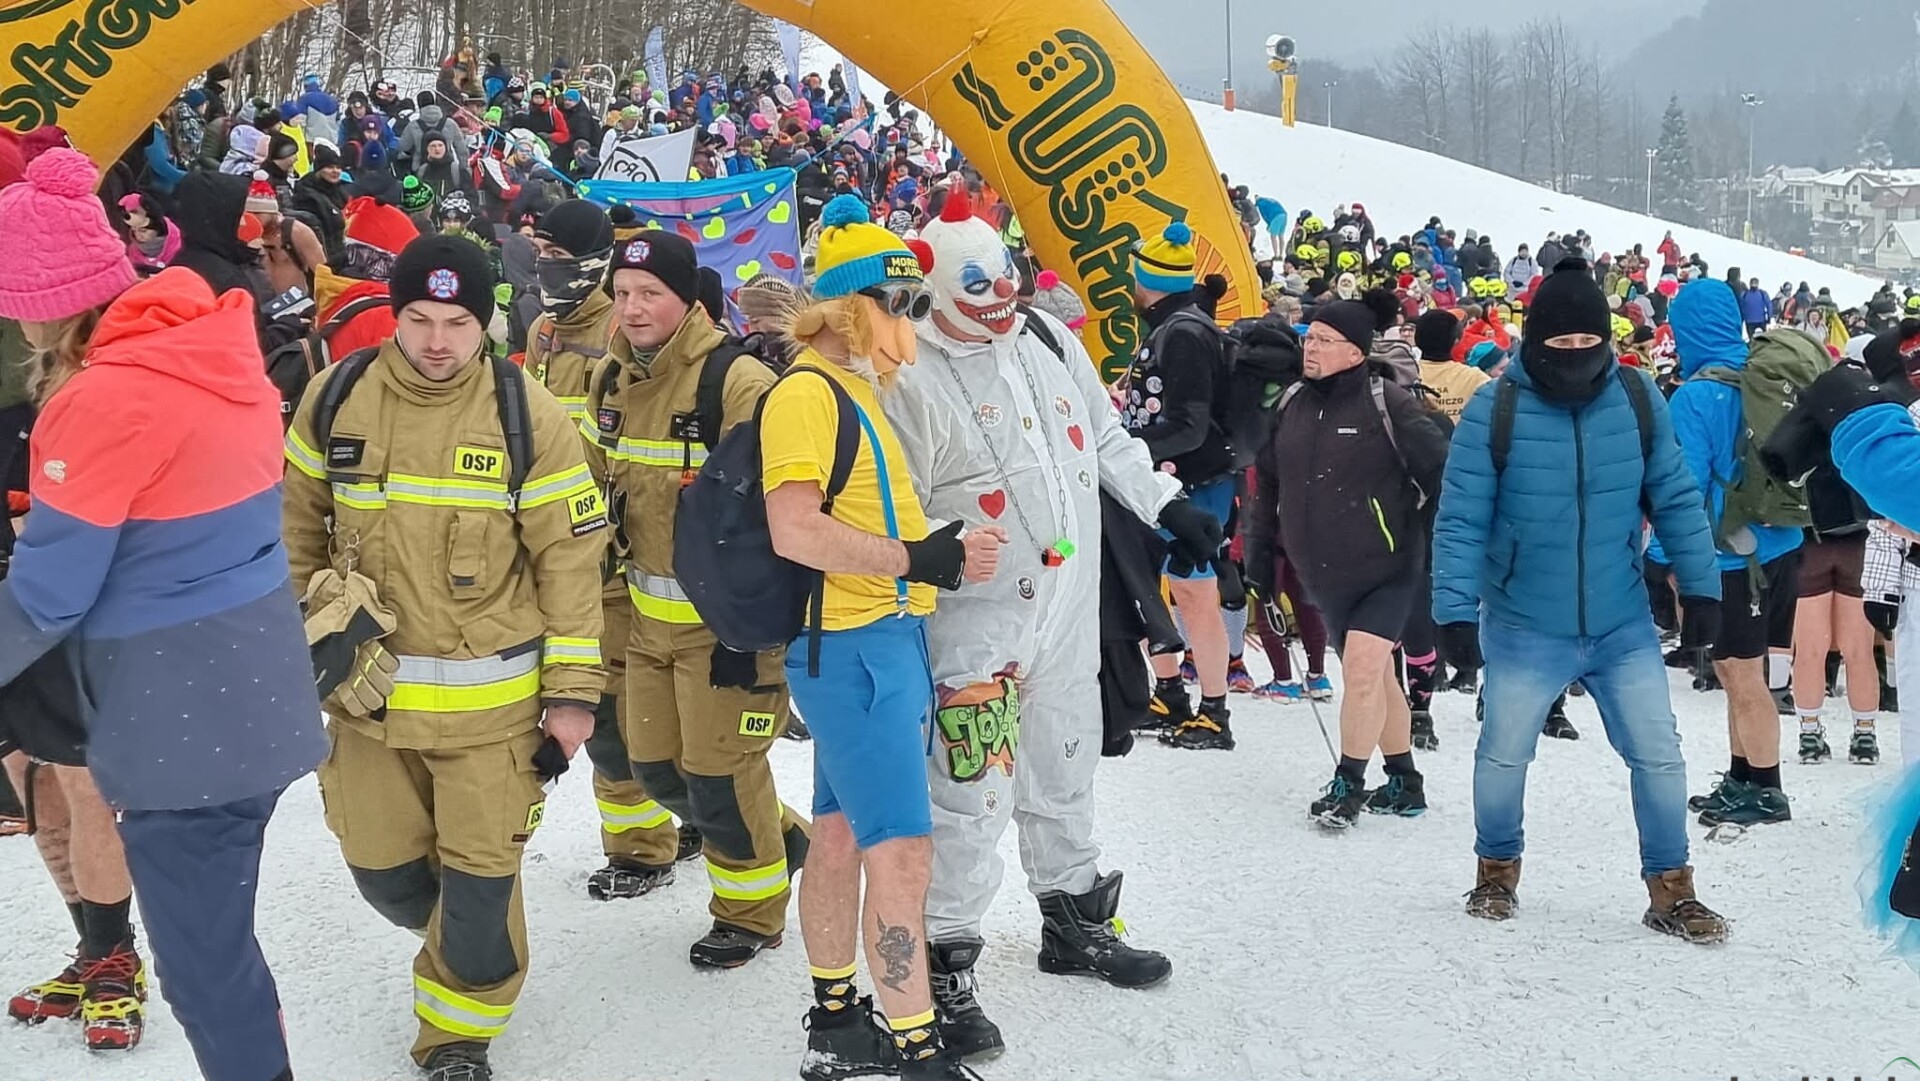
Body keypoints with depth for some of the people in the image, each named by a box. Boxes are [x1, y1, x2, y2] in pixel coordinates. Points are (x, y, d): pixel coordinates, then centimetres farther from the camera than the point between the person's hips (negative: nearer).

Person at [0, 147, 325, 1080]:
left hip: (184, 718, -9)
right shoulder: (217, 351, 3)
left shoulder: (105, 399, -22)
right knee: (214, 932, 23)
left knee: (201, 960, 5)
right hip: (249, 695, 9)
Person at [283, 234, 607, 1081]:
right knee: (383, 873, 13)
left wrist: (573, 691, -8)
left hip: (491, 697, -3)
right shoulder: (336, 400, -4)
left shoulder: (527, 417, -11)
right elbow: (296, 521, 11)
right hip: (367, 686, 3)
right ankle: (464, 932, 47)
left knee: (479, 883, 3)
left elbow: (570, 557, -7)